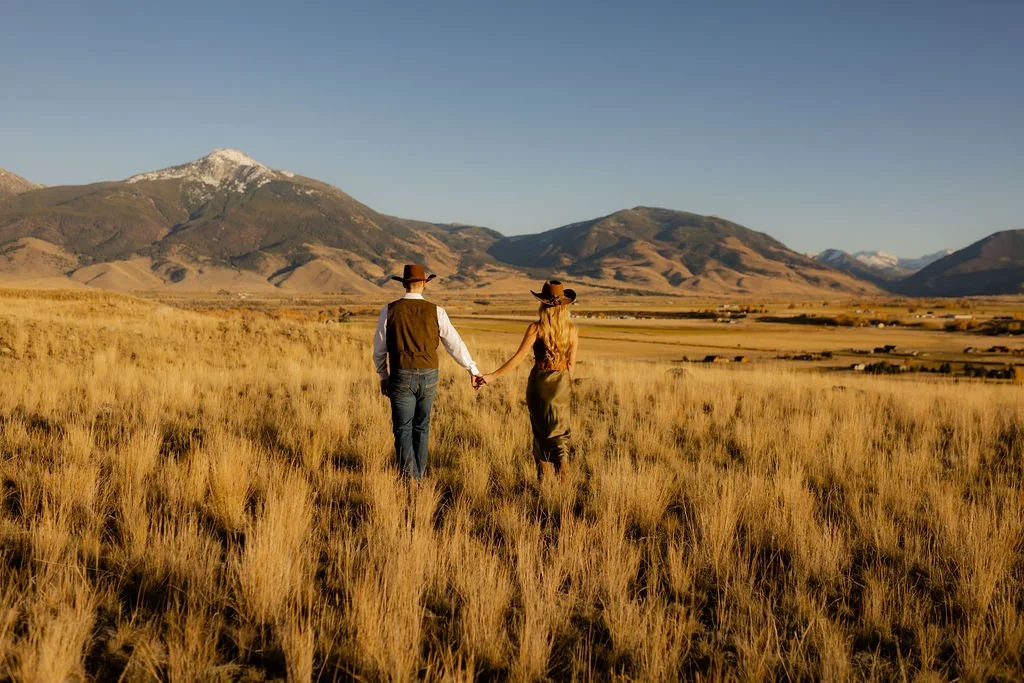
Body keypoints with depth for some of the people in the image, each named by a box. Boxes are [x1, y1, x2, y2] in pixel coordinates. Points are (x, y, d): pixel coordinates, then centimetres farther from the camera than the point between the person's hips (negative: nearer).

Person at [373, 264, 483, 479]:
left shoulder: (389, 311, -3)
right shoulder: (435, 311, -2)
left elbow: (379, 348, 3)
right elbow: (455, 344, 1)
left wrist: (383, 376, 17)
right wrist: (473, 370, 11)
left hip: (401, 377, -2)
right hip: (429, 377, 2)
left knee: (403, 429, 2)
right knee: (421, 427, 17)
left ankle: (408, 476, -14)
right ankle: (418, 474, 23)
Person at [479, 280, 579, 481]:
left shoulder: (536, 328, -12)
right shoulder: (572, 330, -3)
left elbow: (519, 357, -17)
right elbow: (571, 363, 2)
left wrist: (493, 376, -15)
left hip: (539, 382, -2)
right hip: (561, 384, 2)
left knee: (540, 433, 12)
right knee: (559, 433, 9)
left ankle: (543, 481, 15)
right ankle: (562, 480, -7)